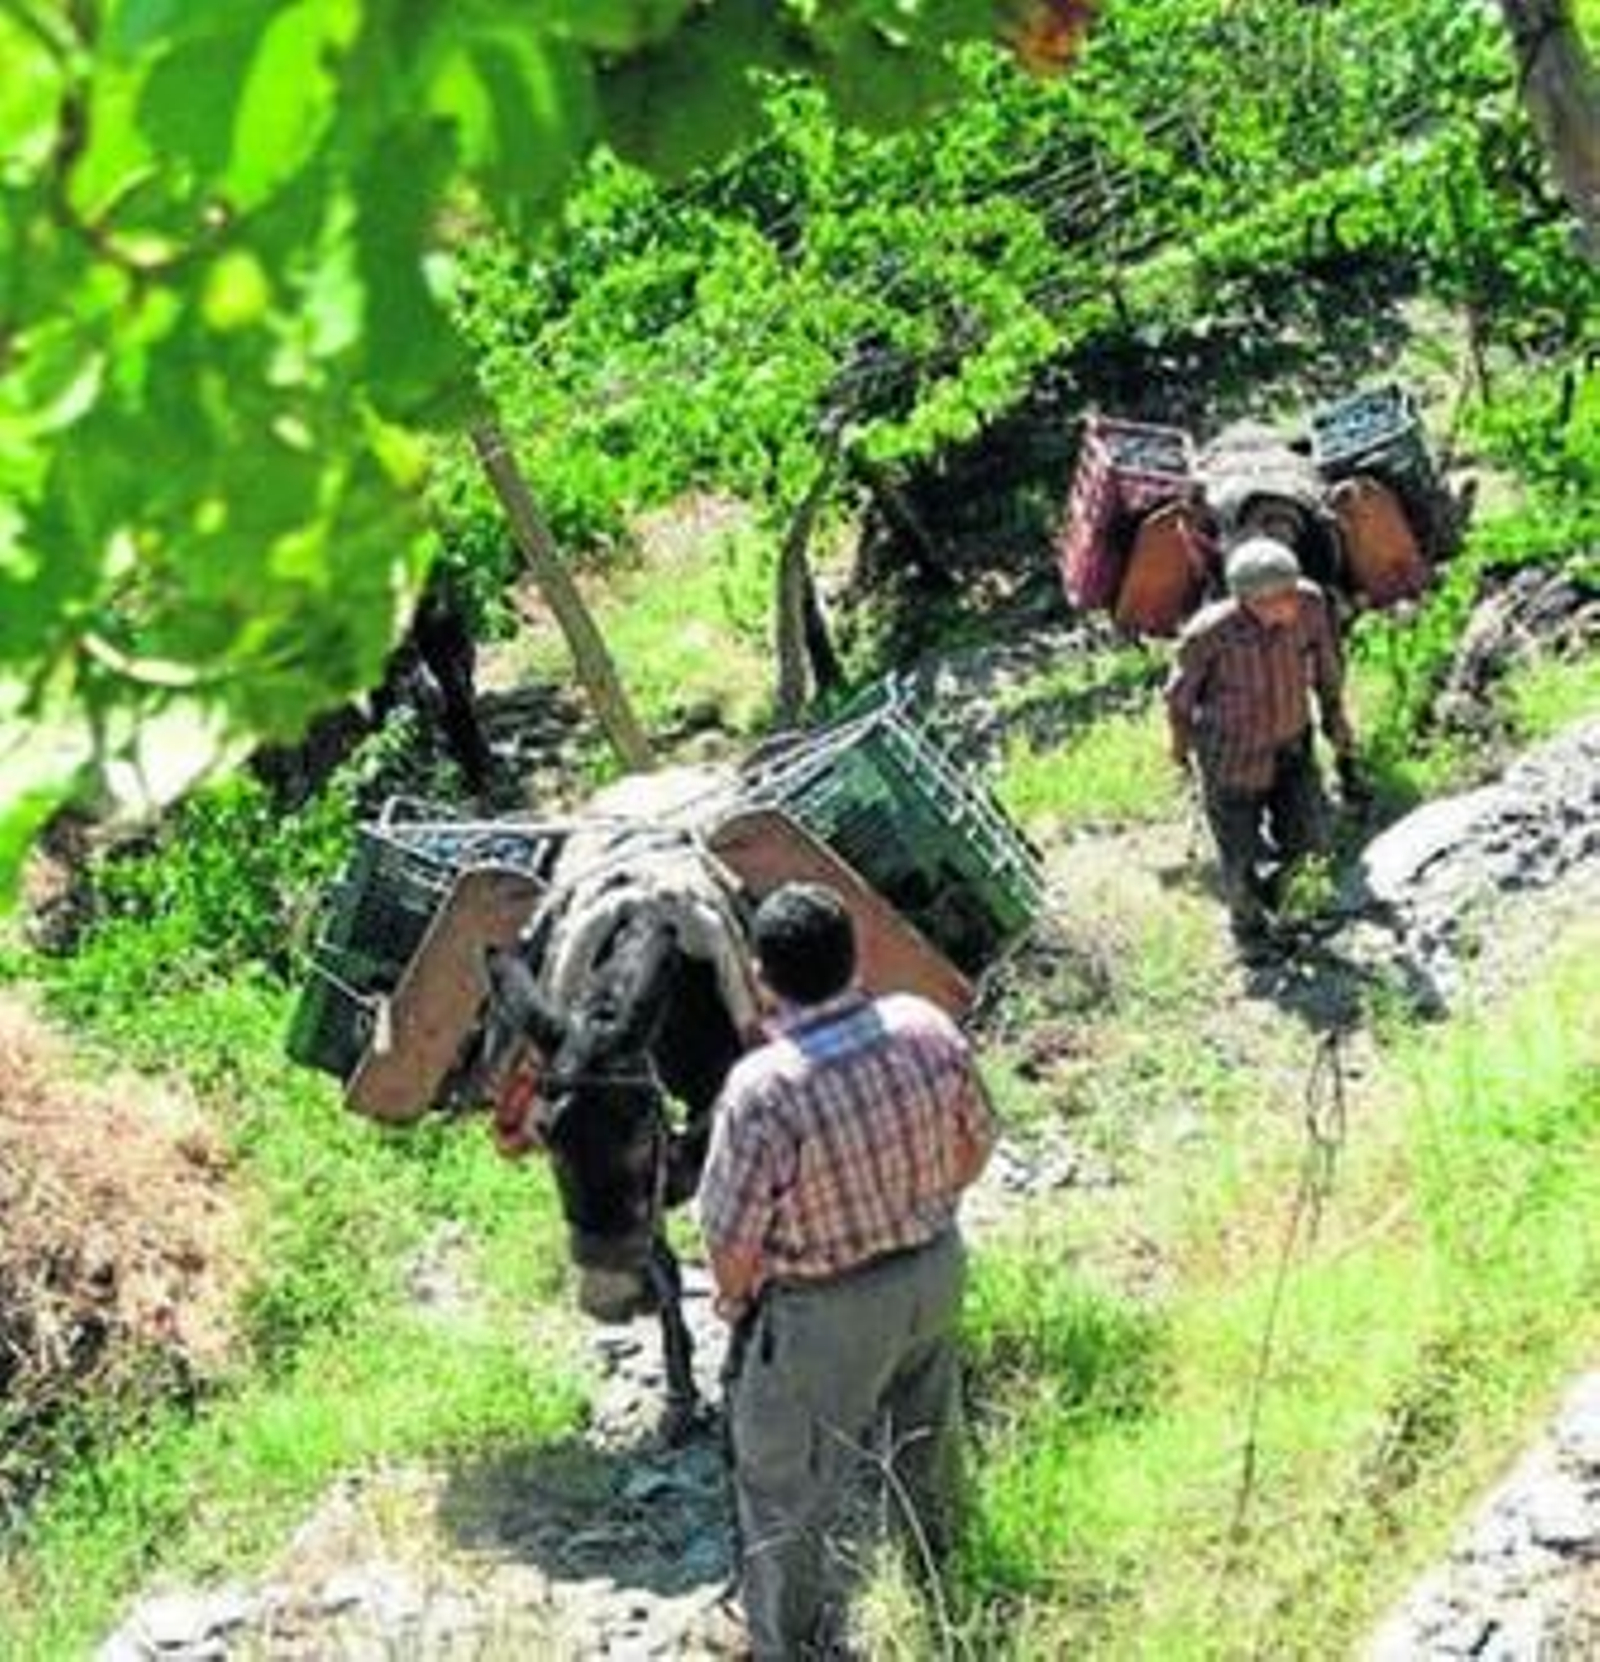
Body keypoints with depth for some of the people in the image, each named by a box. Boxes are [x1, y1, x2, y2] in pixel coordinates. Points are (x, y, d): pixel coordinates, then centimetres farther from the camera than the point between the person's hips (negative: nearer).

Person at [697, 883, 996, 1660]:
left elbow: (733, 1241, -22)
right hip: (934, 1269, 6)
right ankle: (939, 1564, 59)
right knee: (927, 1423, 33)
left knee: (785, 1481, 17)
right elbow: (975, 1144, 0)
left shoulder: (763, 1090, -32)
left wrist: (733, 1299, 0)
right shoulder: (928, 1028, -17)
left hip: (825, 1312, -6)